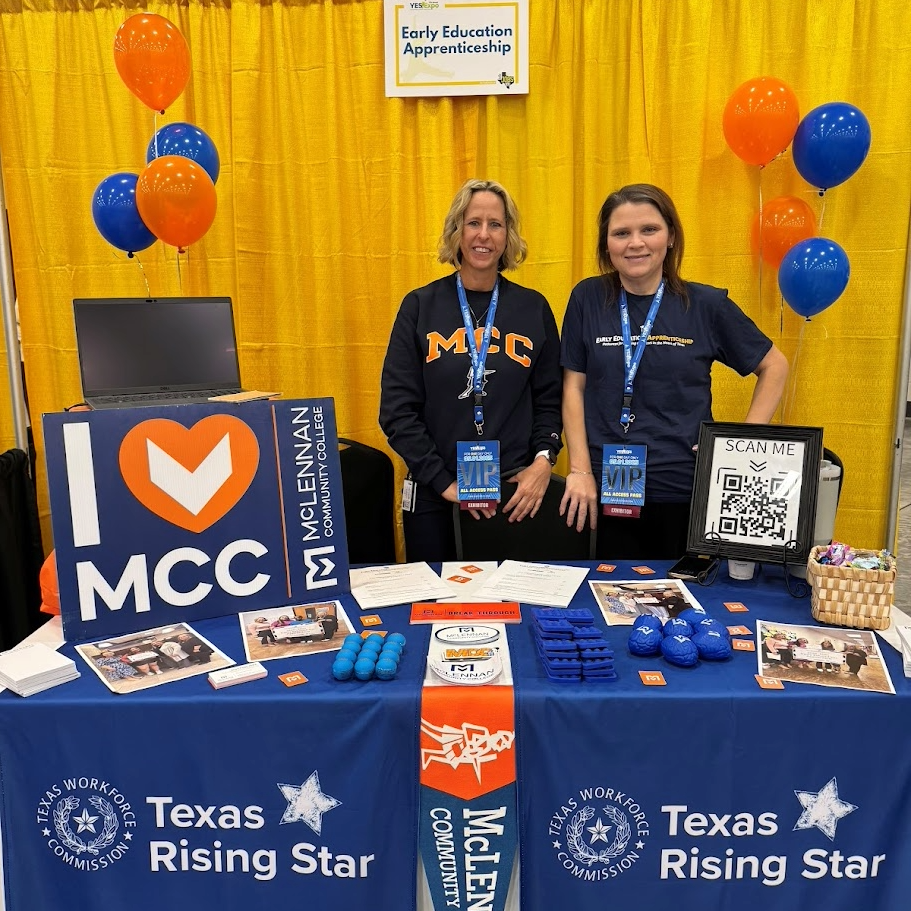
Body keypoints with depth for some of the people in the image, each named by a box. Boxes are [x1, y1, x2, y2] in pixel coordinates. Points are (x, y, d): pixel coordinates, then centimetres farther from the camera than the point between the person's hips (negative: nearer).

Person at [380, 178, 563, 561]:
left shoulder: (534, 308, 4)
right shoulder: (420, 306, -1)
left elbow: (549, 398, 7)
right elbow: (397, 408, -5)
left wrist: (544, 460, -10)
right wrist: (443, 482, -11)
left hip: (516, 495, 1)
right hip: (434, 496, -1)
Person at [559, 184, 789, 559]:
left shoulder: (706, 304, -1)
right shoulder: (588, 298, 1)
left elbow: (774, 366, 9)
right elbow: (574, 387, 3)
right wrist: (579, 470, -3)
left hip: (686, 491, 0)